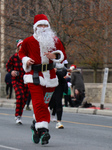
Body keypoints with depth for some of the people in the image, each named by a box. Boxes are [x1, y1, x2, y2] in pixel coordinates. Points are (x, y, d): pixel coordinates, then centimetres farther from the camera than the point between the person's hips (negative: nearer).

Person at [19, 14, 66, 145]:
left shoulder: (55, 41, 7)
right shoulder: (28, 41, 3)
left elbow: (63, 55, 12)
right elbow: (21, 53, 19)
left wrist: (55, 56, -10)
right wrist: (26, 60, -2)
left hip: (50, 76, 3)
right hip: (34, 76, -3)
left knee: (44, 104, 8)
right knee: (38, 103, -16)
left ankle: (37, 127, 24)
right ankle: (43, 130, -22)